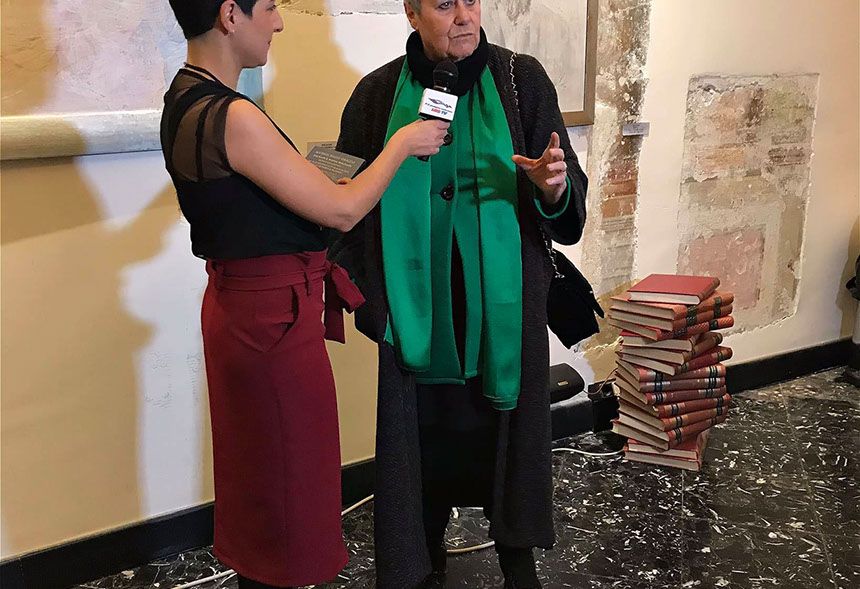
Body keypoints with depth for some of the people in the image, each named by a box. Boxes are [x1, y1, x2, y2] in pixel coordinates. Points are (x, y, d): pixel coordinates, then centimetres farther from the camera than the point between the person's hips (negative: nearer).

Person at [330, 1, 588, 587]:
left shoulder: (521, 79, -1)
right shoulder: (380, 93, 0)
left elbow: (566, 196, -2)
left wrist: (552, 185, -25)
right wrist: (350, 279, -5)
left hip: (503, 297, 0)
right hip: (419, 299, 1)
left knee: (505, 418, 8)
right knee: (423, 423, 8)